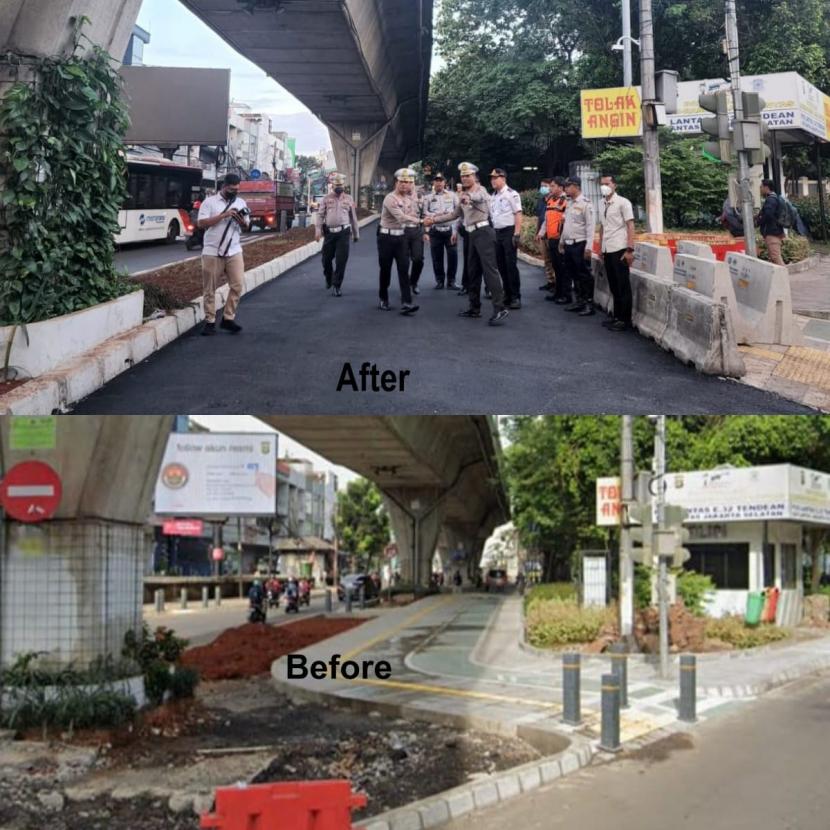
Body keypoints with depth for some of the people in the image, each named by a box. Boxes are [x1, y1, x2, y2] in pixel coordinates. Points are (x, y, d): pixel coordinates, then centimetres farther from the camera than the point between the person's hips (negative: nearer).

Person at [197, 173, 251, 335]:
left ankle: (228, 318, 4)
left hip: (234, 251, 3)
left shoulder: (241, 203, 10)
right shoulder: (209, 202, -3)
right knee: (210, 289, 2)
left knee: (237, 285, -5)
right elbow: (201, 223, -12)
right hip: (212, 252, -3)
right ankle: (210, 321, 10)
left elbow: (247, 226, 15)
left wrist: (242, 222, -10)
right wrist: (224, 215, -17)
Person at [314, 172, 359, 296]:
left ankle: (337, 286, -1)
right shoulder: (326, 198, 5)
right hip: (329, 232, 1)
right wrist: (318, 230, -11)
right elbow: (320, 215, 1)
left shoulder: (349, 199, 8)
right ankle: (328, 279, 35)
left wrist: (356, 234, 16)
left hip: (343, 233, -1)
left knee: (341, 260, -7)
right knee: (327, 258, 9)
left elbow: (353, 217, 14)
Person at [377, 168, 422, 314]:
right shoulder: (390, 199, -16)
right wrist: (419, 221, -39)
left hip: (401, 237, 5)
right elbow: (401, 217, -29)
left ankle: (406, 303, -13)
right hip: (386, 237, -5)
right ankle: (383, 300, 22)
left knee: (404, 269, -7)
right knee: (385, 269, 5)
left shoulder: (410, 198, 6)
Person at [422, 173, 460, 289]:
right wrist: (425, 232, -7)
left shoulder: (452, 195, 7)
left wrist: (455, 231, -5)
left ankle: (451, 280, 8)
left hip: (450, 230, 0)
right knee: (437, 257, 3)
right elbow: (425, 215, 3)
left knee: (453, 256, -4)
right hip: (435, 231, 0)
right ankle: (439, 280, 15)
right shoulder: (428, 198, 8)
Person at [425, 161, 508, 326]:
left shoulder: (480, 189, -8)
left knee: (490, 269, -15)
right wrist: (434, 220, 20)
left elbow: (480, 197, -33)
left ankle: (499, 309, -19)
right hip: (473, 234, 9)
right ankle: (475, 308, 20)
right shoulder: (464, 195, 19)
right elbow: (454, 214, 26)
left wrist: (468, 197, -54)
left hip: (484, 232, -9)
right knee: (473, 271, 12)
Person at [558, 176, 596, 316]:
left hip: (580, 245, -8)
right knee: (574, 275, 13)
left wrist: (588, 247, -20)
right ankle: (579, 301, 22)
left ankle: (589, 304, 2)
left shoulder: (585, 204, -11)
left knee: (584, 275, -3)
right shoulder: (570, 203, 14)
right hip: (568, 245, 8)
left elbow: (590, 227, -15)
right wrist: (562, 241, 21)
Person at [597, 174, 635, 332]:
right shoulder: (603, 205, 12)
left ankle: (625, 320, 2)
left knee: (623, 286, -2)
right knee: (614, 286, 12)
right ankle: (617, 317, 19)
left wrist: (630, 250, -17)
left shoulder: (622, 202, -7)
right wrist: (600, 248, 16)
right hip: (607, 250, 6)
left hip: (619, 249, -6)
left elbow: (630, 226, -10)